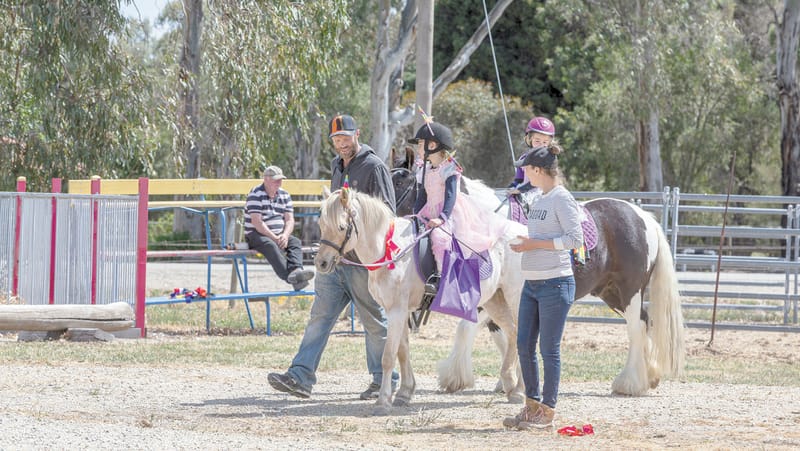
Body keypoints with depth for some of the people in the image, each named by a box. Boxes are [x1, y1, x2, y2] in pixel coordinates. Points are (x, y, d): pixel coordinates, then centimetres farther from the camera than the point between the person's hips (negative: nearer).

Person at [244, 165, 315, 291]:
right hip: (255, 235, -6)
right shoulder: (255, 194, -7)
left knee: (295, 242, -23)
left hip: (279, 235, 6)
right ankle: (289, 276, -57)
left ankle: (295, 270, -50)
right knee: (270, 245, -37)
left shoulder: (284, 195, 14)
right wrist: (274, 238, -20)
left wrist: (285, 235, -13)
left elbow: (290, 220, 9)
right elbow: (256, 222, -15)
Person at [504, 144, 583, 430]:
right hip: (532, 284, 9)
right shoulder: (540, 200, 14)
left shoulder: (562, 199, -11)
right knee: (524, 345, 10)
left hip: (555, 283, -9)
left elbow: (574, 238, -18)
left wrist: (535, 243, -18)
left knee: (549, 349, -2)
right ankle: (532, 405, 21)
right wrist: (524, 242, 8)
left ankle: (547, 412, 6)